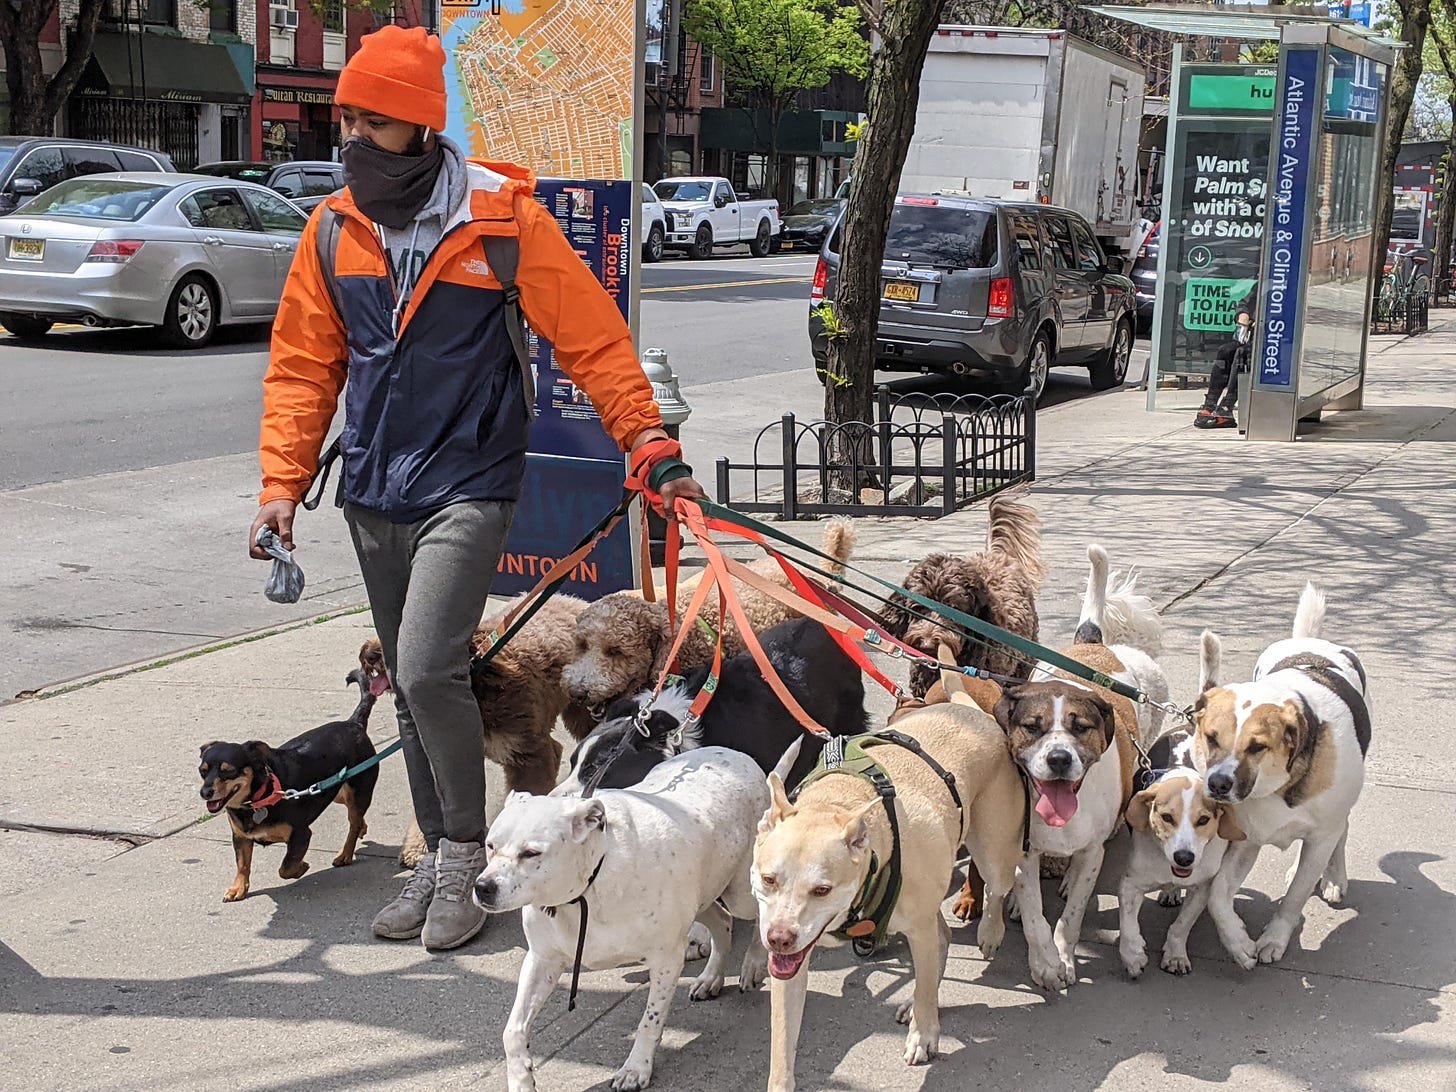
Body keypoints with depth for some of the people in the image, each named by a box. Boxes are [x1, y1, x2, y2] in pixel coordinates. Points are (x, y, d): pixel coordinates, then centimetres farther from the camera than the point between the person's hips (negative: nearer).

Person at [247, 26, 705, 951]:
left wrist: (655, 451, -13)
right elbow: (304, 365, 9)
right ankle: (440, 858, 27)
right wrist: (284, 483, 1)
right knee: (411, 687, 12)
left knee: (427, 670, -17)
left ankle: (466, 854, 4)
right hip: (373, 492, 5)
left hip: (468, 487, -5)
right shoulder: (335, 229, 4)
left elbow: (595, 342, -7)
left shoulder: (505, 221, -10)